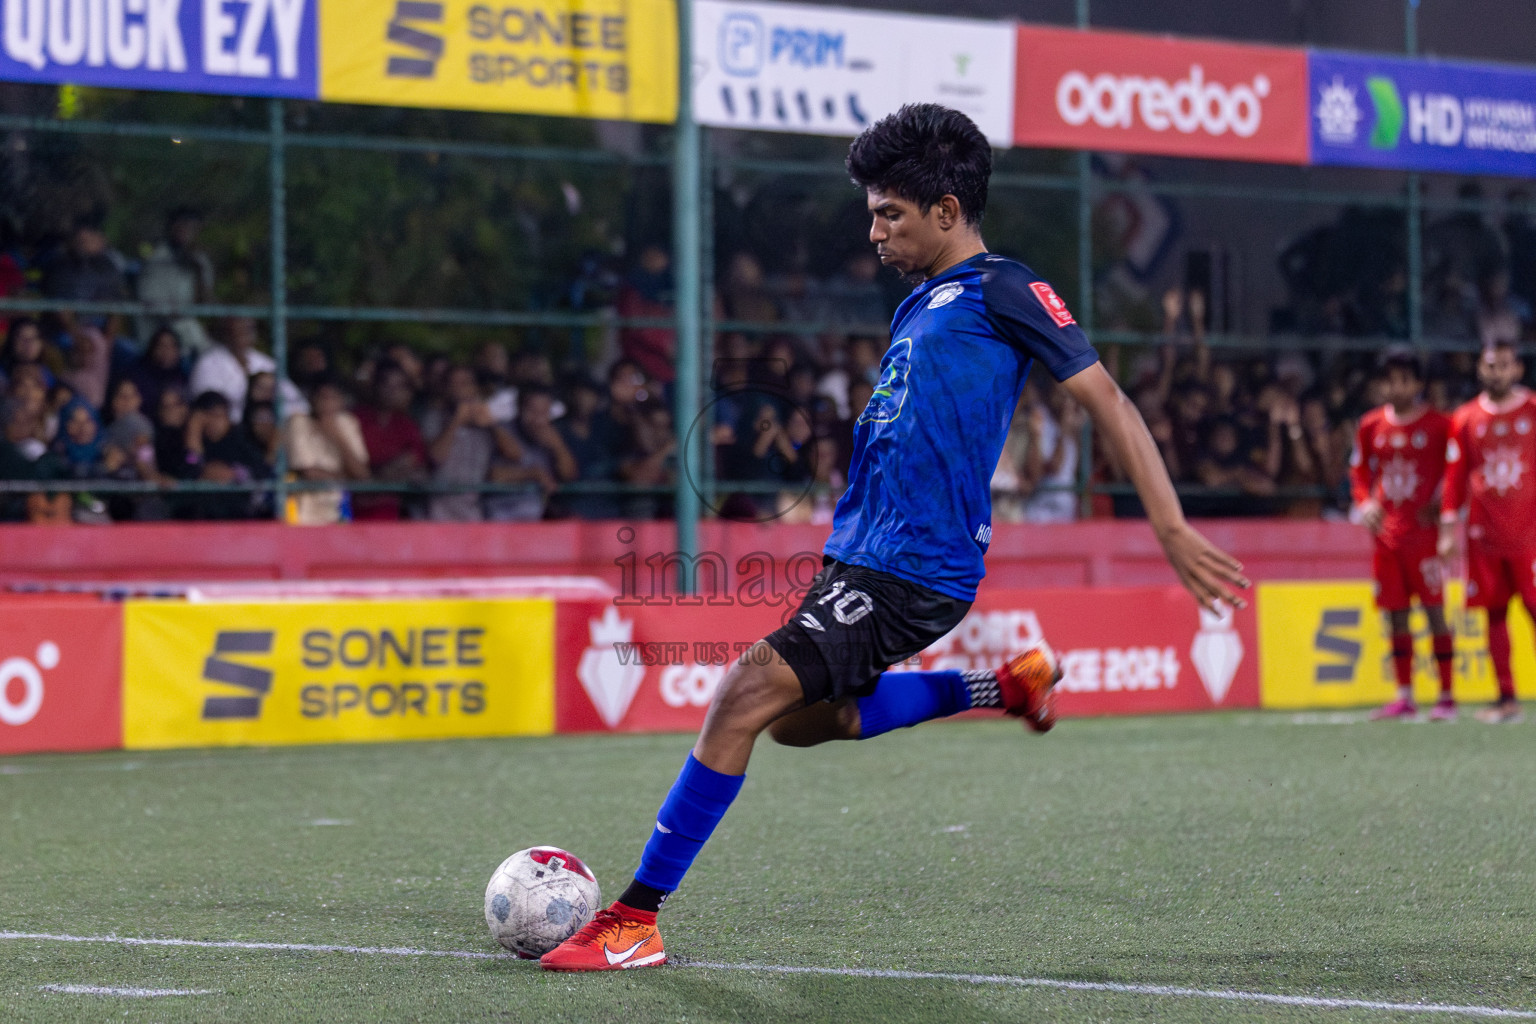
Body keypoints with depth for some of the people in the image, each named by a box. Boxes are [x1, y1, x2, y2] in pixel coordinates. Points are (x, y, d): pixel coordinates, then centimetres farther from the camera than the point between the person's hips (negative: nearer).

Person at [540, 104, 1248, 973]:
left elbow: (1106, 399, -11)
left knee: (750, 693, -19)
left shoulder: (1001, 290, -8)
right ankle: (1007, 686, 30)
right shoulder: (924, 302, 18)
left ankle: (636, 922, -16)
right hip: (861, 557, 10)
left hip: (914, 573, -10)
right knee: (802, 719, 23)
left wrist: (1173, 529, -17)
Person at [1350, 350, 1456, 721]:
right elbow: (1359, 471, 18)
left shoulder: (1439, 425, -4)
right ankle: (1404, 697, 12)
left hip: (1424, 533, -4)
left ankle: (1446, 697, -1)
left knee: (1435, 611, -4)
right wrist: (1365, 502, 1)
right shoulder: (1371, 426, 8)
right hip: (1386, 533, 4)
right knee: (1396, 615, 7)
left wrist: (1441, 502, -12)